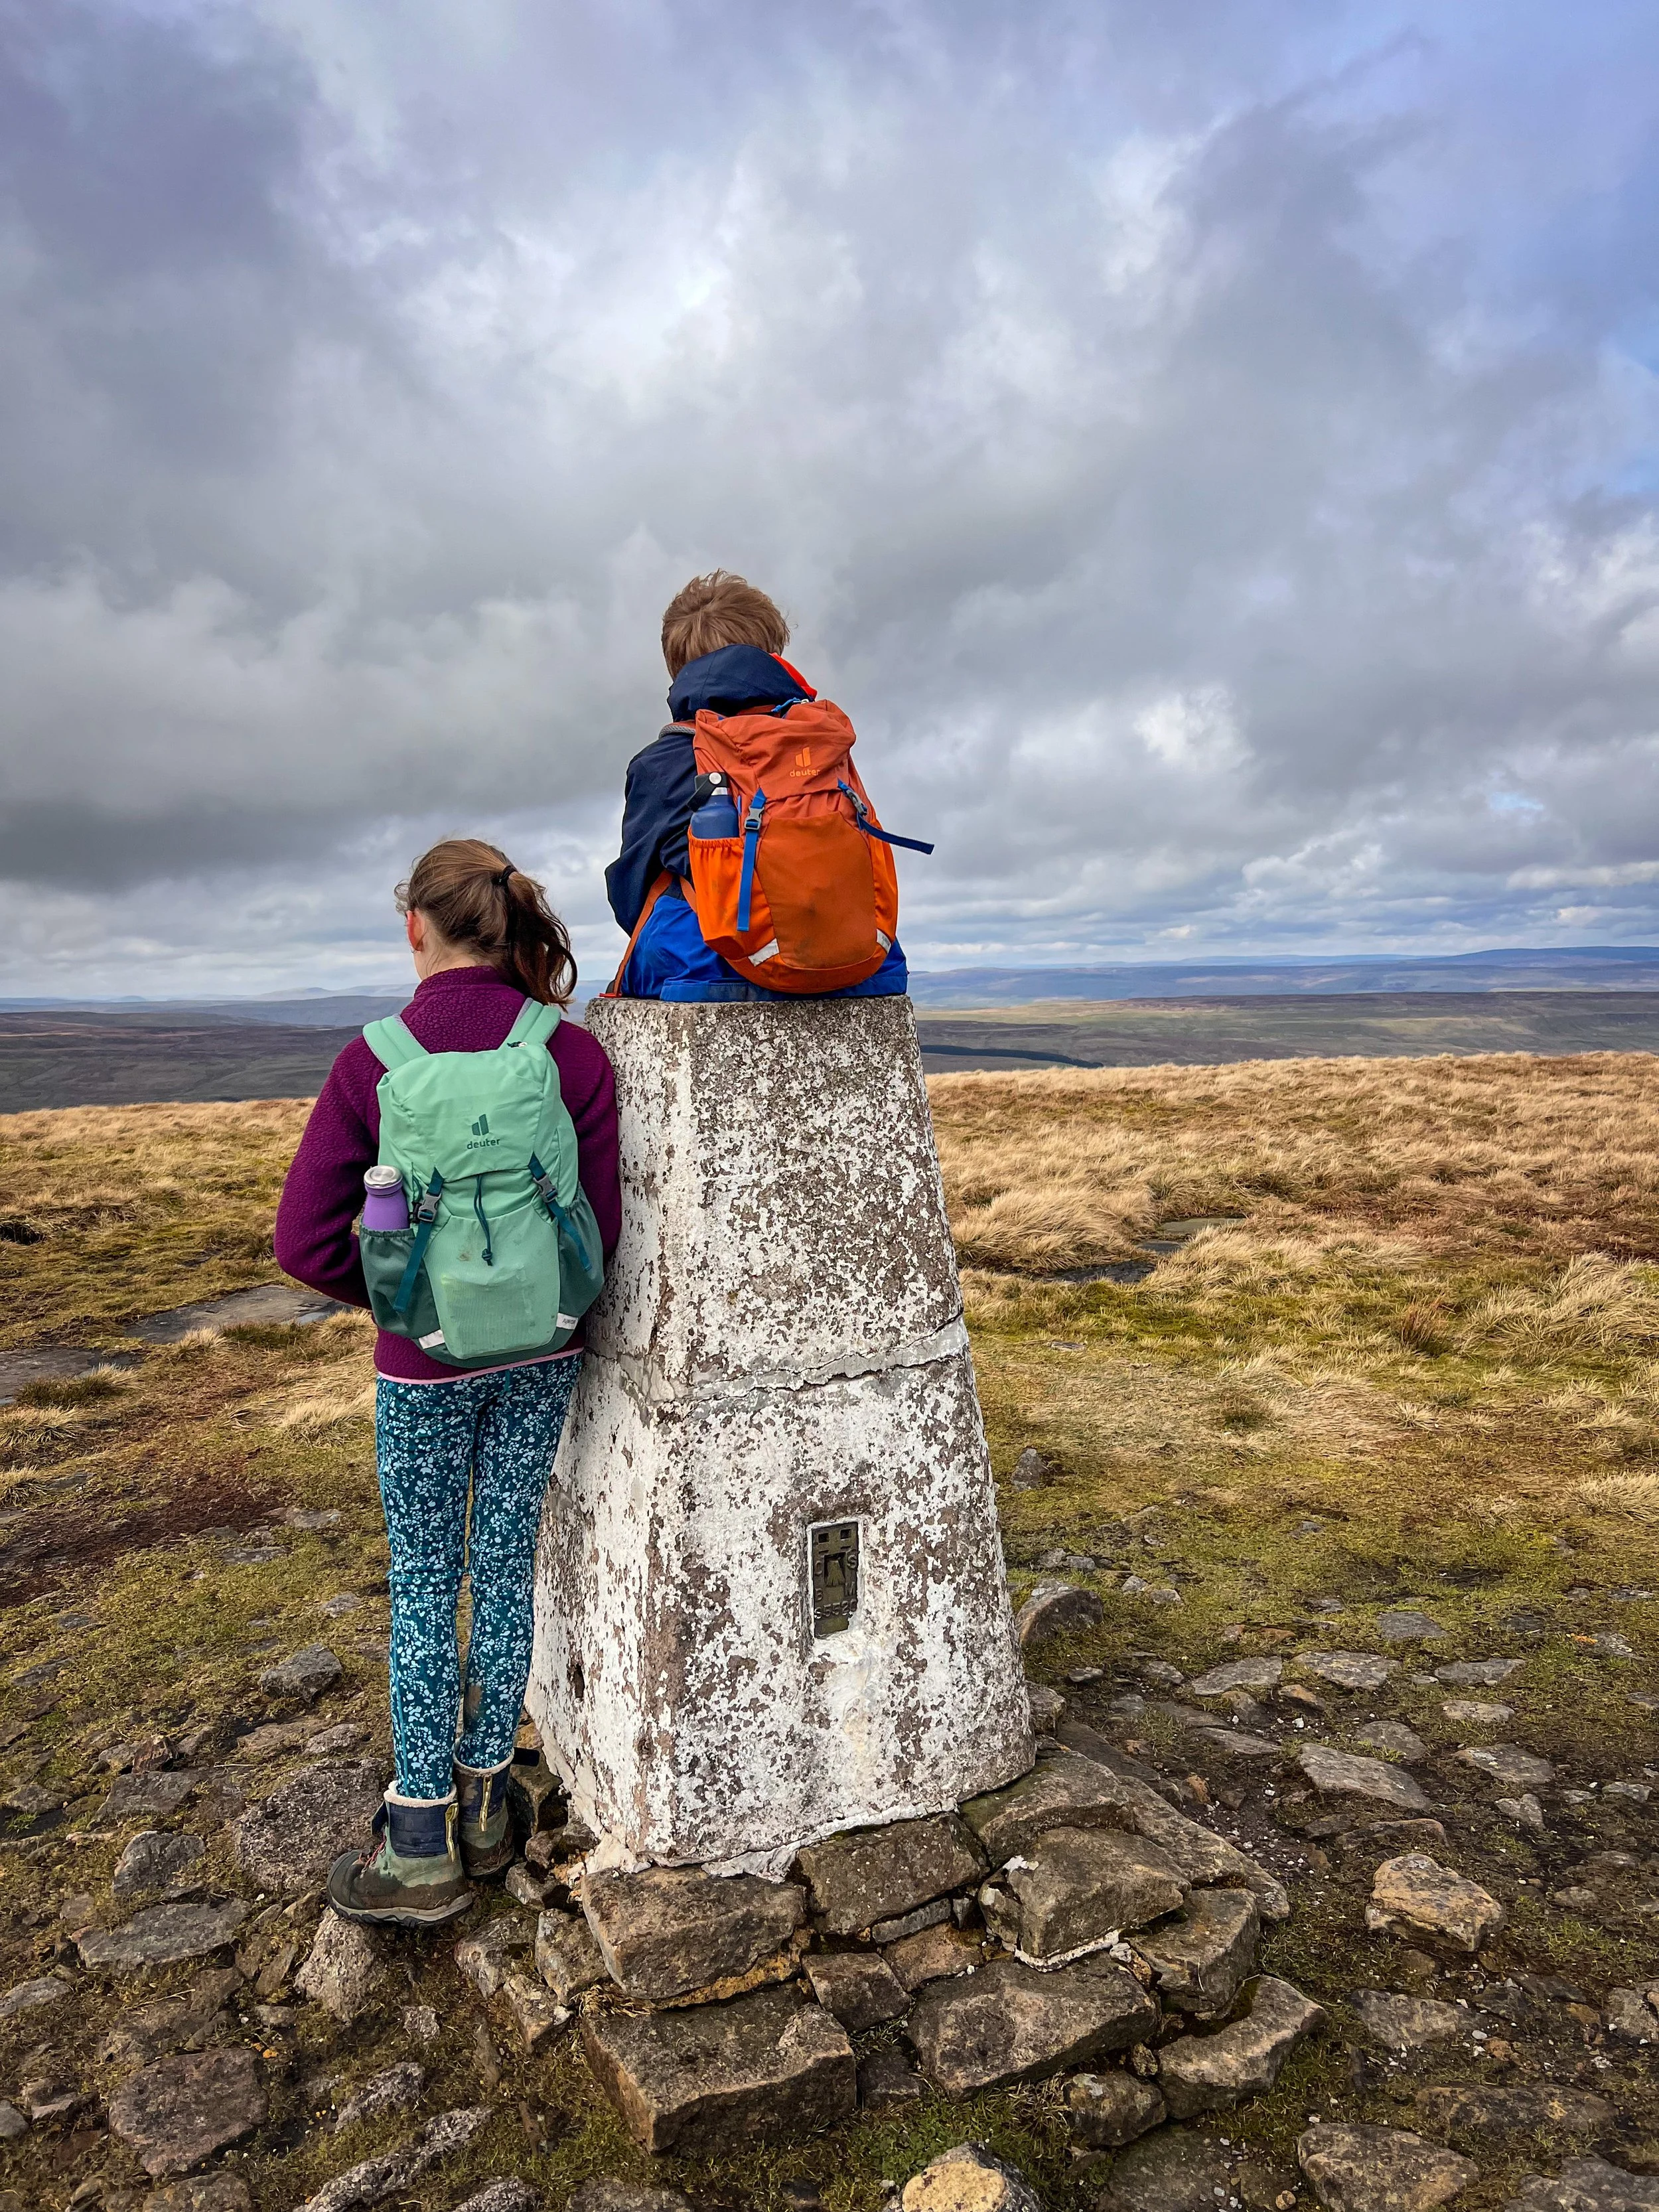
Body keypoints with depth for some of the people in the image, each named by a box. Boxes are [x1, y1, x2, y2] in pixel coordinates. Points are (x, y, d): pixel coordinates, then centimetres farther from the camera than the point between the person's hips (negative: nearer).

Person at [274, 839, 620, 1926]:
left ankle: (420, 1845, 24)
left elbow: (307, 1242, -12)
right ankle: (485, 1806, 33)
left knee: (423, 1581, 13)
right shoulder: (577, 1056, -10)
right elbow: (601, 1227, -7)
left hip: (426, 1365, -2)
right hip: (543, 1353, 2)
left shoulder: (372, 1062, -13)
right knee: (507, 1566, 16)